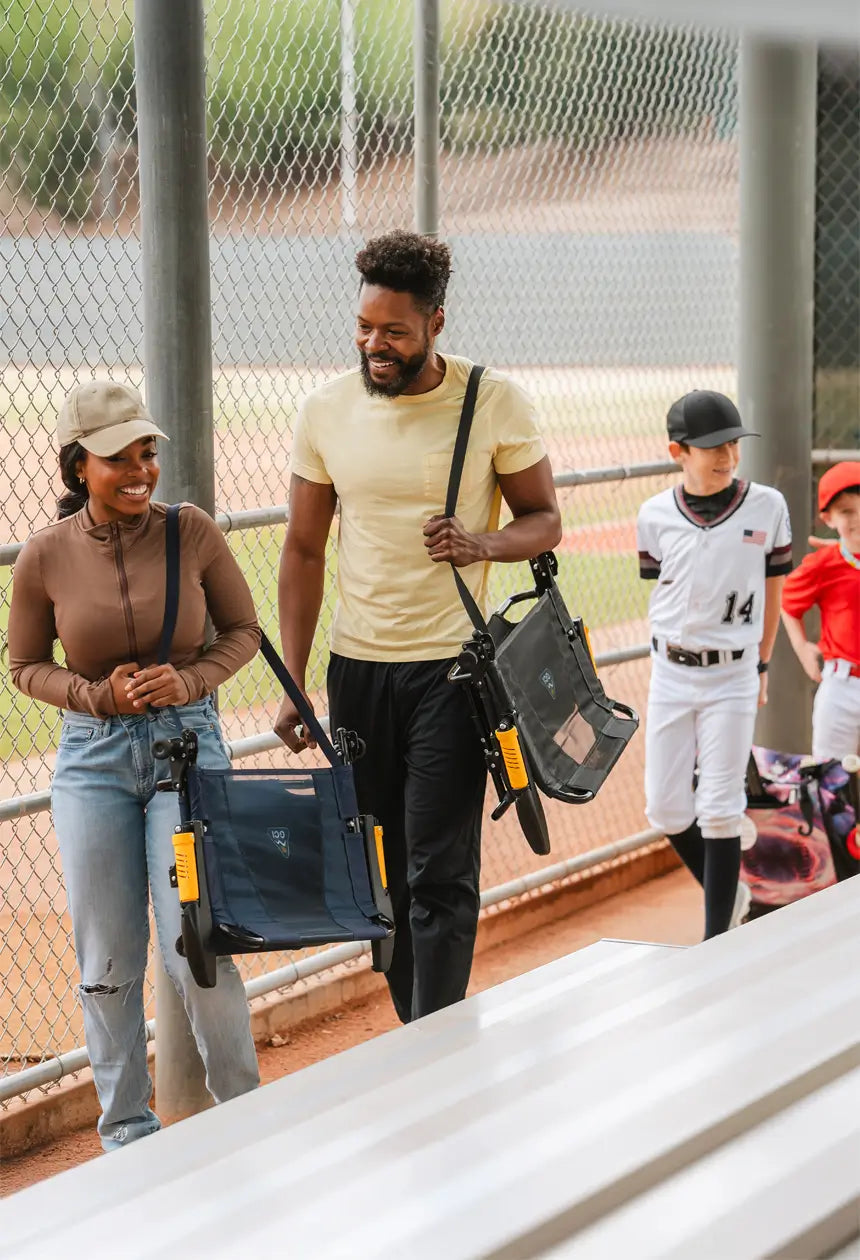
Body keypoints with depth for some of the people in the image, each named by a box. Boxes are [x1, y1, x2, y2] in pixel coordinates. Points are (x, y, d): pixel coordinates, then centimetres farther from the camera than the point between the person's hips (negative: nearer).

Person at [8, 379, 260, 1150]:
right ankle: (128, 1131, 23)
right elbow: (26, 667, 6)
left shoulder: (191, 532, -6)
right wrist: (99, 695, -11)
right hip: (92, 759, 1)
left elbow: (243, 630, 5)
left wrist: (189, 681, -12)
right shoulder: (46, 557, -6)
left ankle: (243, 1109, 17)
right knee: (109, 963, 7)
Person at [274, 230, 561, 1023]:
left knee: (439, 875, -8)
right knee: (383, 868, 8)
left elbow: (546, 520, 2)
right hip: (357, 664, 4)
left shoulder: (496, 404, -7)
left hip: (452, 665, -3)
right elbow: (304, 551, 7)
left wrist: (482, 544, -21)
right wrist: (293, 685, 3)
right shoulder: (326, 412, 1)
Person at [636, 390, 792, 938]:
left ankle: (718, 943, 6)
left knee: (719, 810, -2)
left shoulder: (767, 507, -5)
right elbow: (662, 595, 7)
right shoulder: (656, 516, -3)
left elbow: (772, 592, 5)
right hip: (671, 671, 2)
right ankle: (729, 892, 30)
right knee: (665, 808, 5)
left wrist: (761, 666, 8)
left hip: (733, 674, -2)